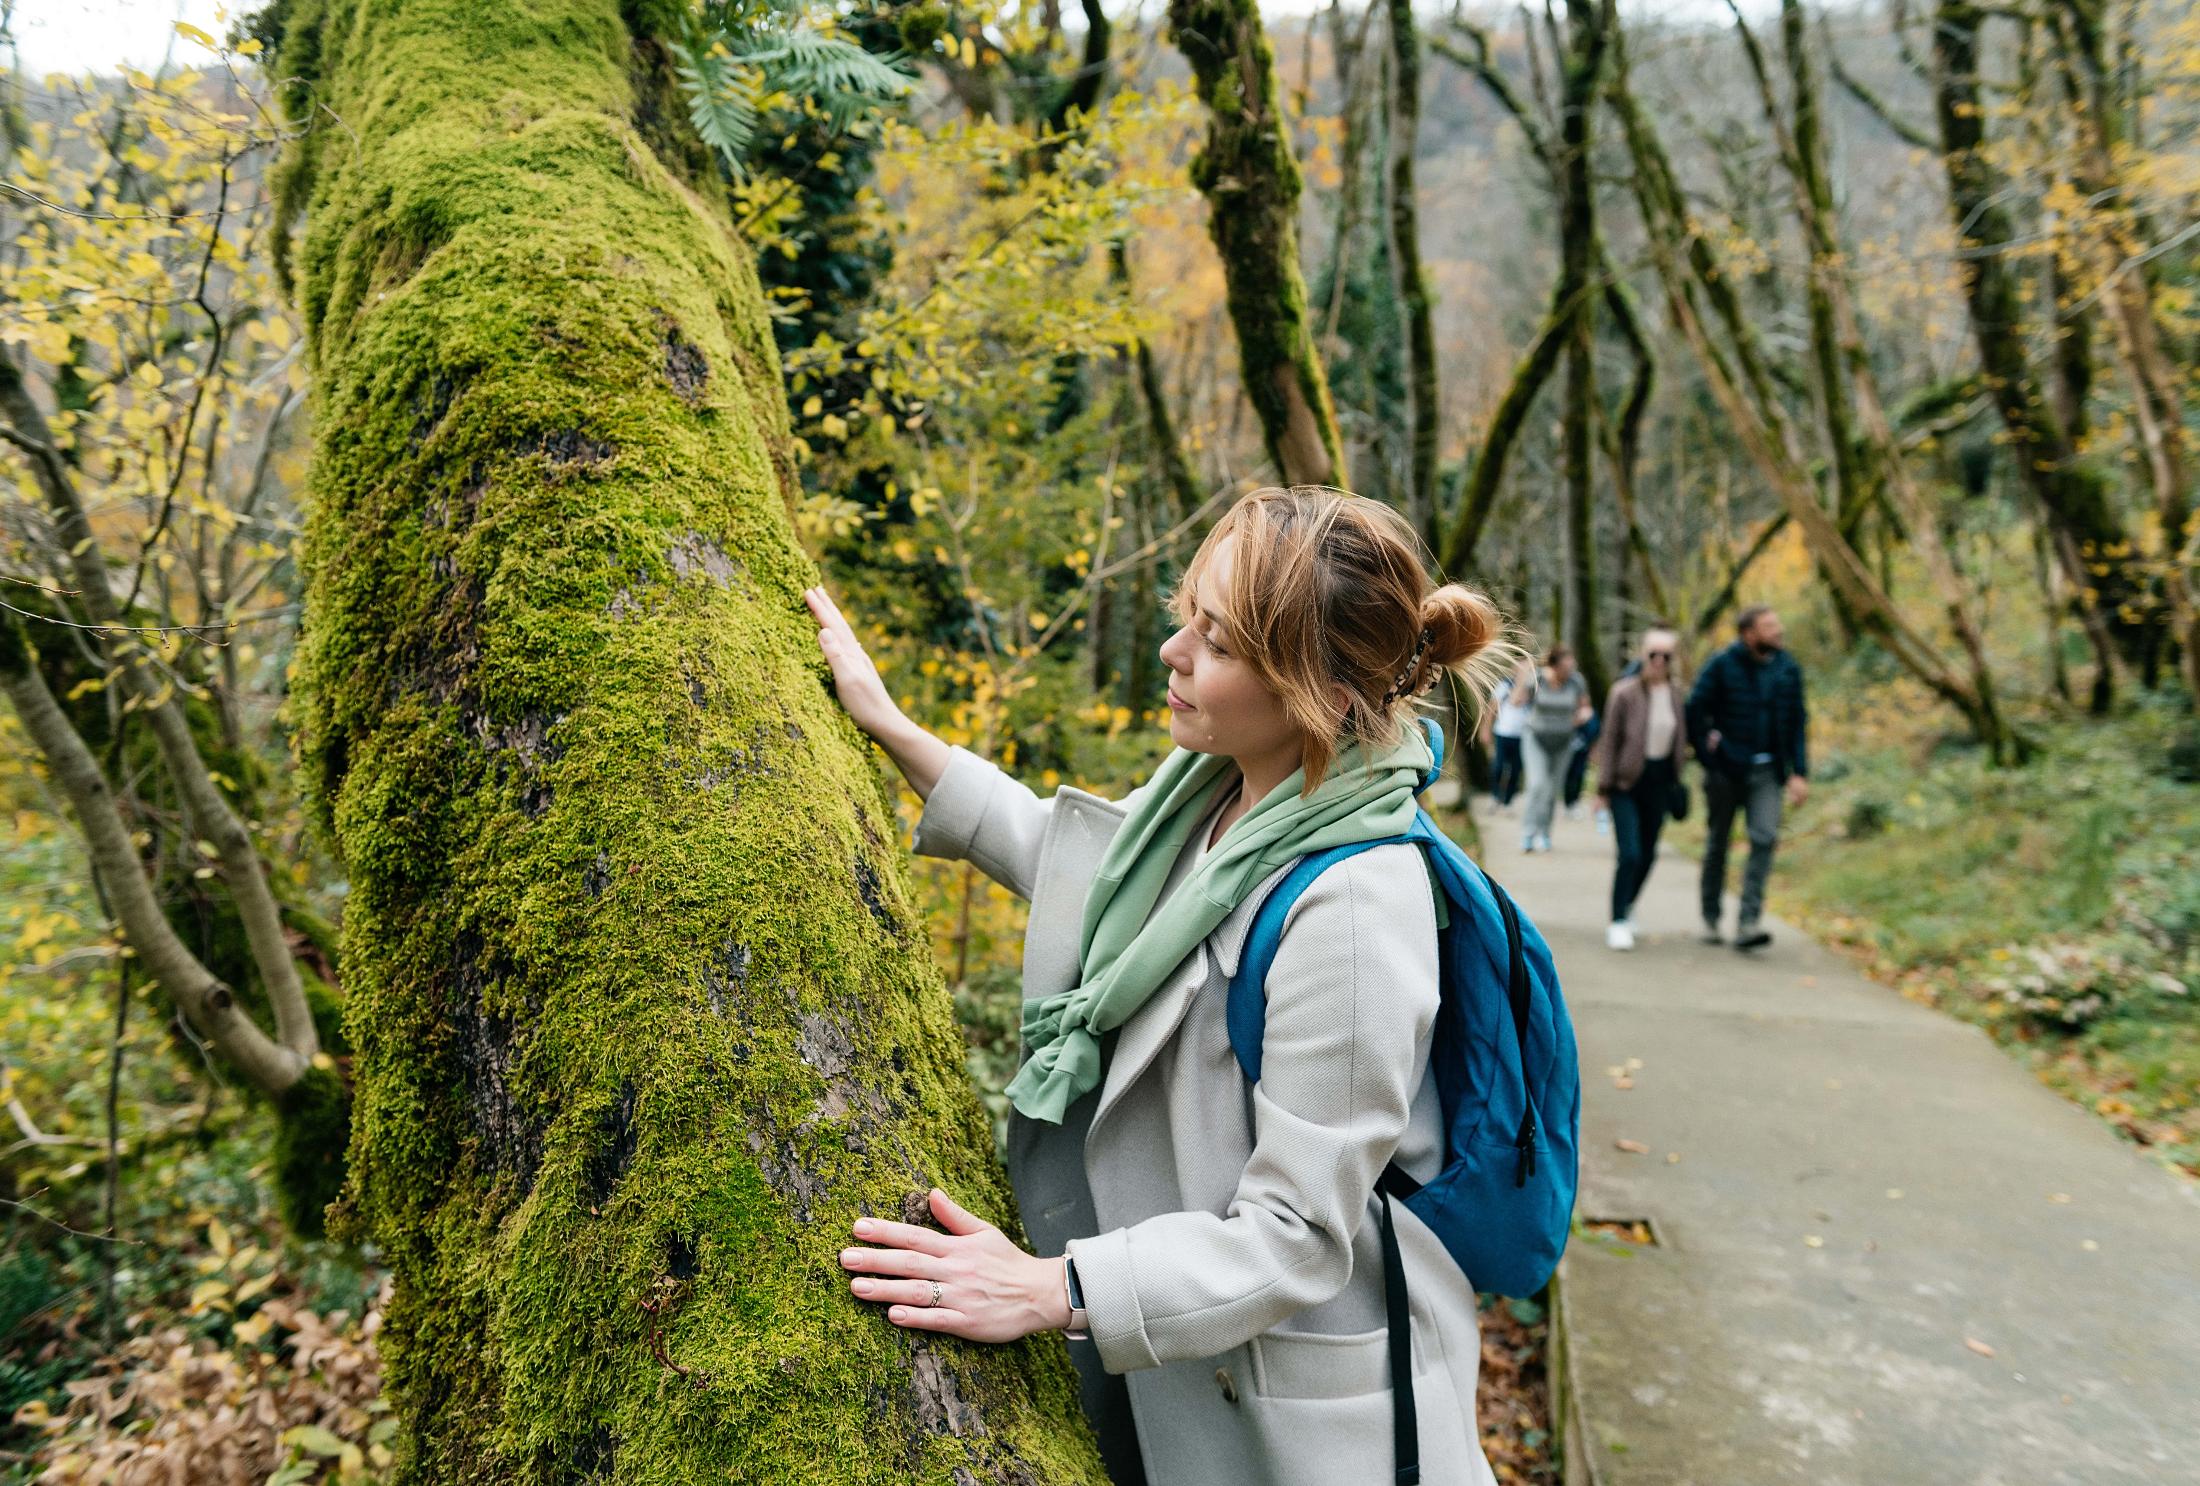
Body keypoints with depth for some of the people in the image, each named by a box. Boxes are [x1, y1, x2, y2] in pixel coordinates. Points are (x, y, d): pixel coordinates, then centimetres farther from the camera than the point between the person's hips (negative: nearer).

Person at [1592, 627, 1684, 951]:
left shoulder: (1676, 693, 2)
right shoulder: (1624, 692, -11)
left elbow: (1679, 738, 12)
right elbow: (1608, 741, -8)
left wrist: (1676, 782, 6)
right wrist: (1603, 788, -9)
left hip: (1659, 781, 5)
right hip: (1627, 781, -5)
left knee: (1648, 854, 12)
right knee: (1630, 854, -12)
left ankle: (1627, 907, 34)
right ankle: (1618, 923, -3)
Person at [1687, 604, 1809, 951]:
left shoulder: (1788, 669, 4)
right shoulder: (1723, 665, -8)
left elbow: (1798, 723, 8)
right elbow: (1695, 710, -4)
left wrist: (1800, 772, 2)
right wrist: (1707, 754, -9)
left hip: (1767, 772, 2)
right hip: (1726, 770, -2)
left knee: (1765, 838, -13)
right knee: (1717, 844, 9)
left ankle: (1748, 922, -12)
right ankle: (1711, 919, 23)